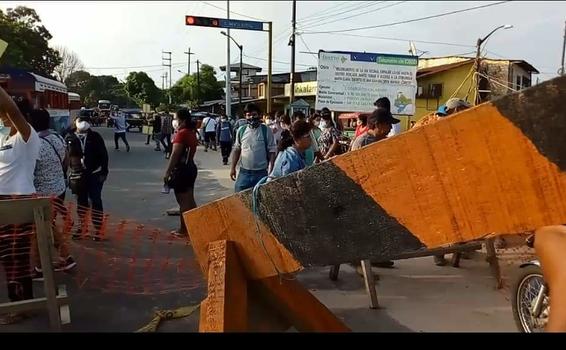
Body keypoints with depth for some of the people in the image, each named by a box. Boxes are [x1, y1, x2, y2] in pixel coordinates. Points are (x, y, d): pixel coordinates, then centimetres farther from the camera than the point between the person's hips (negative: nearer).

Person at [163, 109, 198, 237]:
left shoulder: (182, 133, -15)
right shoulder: (192, 133, 11)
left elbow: (175, 154, -20)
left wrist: (167, 172, -17)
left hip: (181, 169, -9)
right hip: (191, 167, 9)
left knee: (183, 202, 0)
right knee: (190, 200, 15)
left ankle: (184, 230, 8)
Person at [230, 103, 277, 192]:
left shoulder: (266, 131, -6)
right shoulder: (241, 130, 3)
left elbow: (272, 152, -5)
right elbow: (236, 150, 12)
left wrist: (270, 170, -12)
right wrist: (233, 168, 9)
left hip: (261, 173, -2)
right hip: (244, 172, 3)